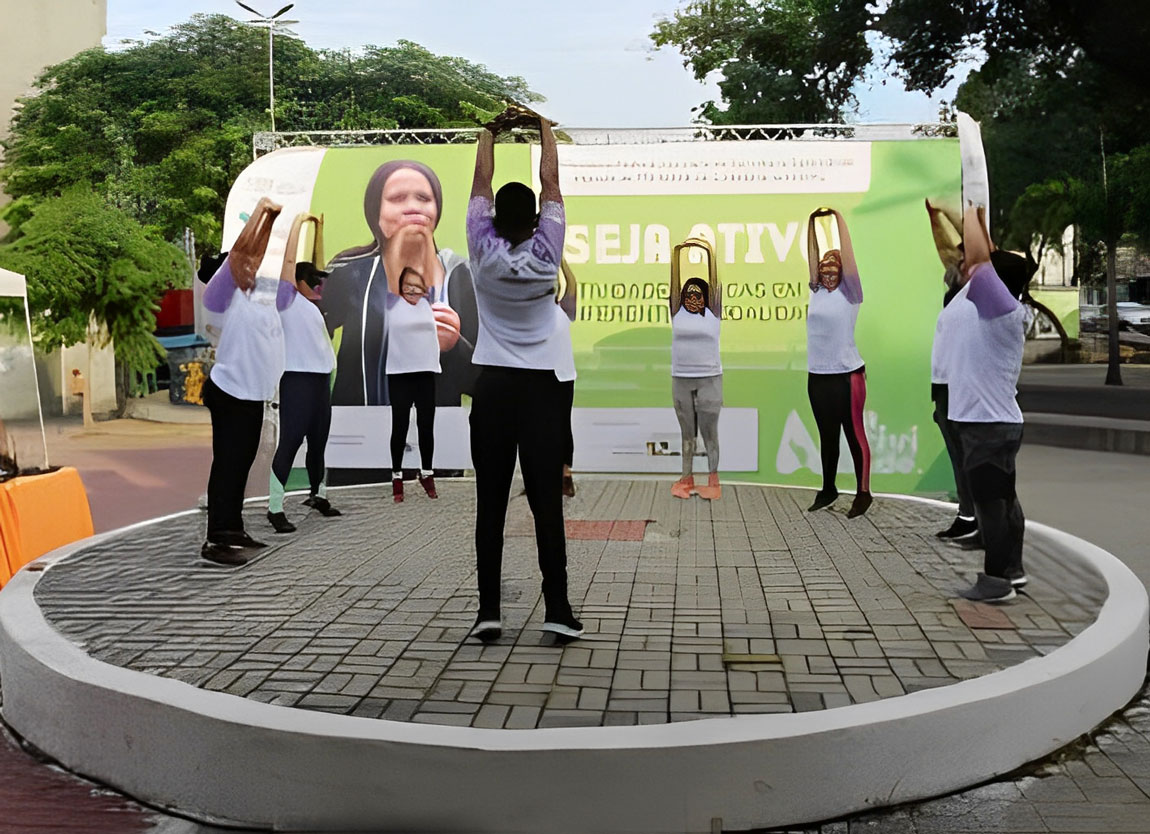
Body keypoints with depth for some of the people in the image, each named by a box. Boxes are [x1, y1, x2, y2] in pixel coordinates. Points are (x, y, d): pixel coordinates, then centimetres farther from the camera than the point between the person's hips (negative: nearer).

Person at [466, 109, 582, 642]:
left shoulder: (484, 253, -3)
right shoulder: (546, 254, -4)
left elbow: (481, 182, 9)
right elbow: (551, 182, 6)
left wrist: (490, 132, 22)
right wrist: (544, 128, 19)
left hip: (492, 385, 1)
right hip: (541, 386, -1)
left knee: (490, 503, 2)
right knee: (547, 502, -2)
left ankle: (489, 610, 2)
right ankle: (557, 611, -1)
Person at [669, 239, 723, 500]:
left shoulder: (712, 311, 1)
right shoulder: (677, 312, 5)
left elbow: (715, 282, -5)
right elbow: (674, 282, 1)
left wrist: (709, 254, -9)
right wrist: (677, 254, -5)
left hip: (710, 378, -2)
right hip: (680, 379, 2)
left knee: (709, 431, 1)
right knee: (687, 432, 8)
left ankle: (713, 479, 6)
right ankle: (687, 478, 12)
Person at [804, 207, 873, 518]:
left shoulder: (849, 292, -3)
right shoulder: (817, 291, 9)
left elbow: (847, 253, -9)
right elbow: (812, 256, 9)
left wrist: (838, 218, -6)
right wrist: (812, 223, 3)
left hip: (847, 374, -6)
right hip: (817, 375, 6)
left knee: (854, 433, 0)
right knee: (826, 435, 14)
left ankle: (863, 493, 7)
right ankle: (828, 489, 23)